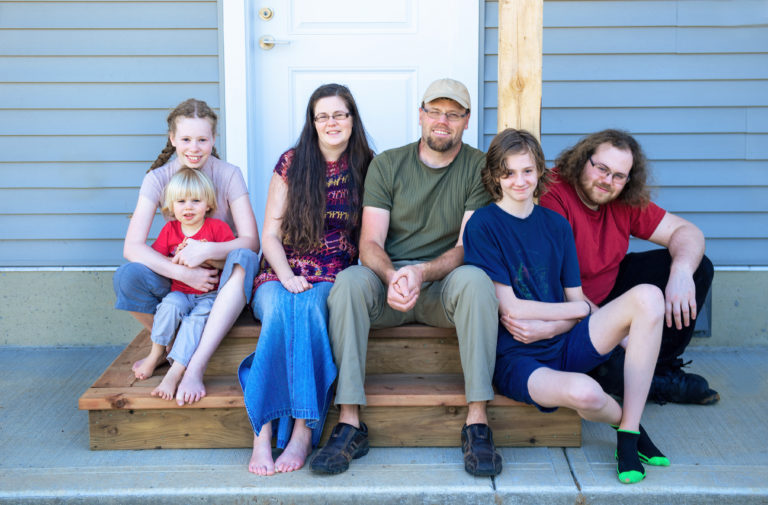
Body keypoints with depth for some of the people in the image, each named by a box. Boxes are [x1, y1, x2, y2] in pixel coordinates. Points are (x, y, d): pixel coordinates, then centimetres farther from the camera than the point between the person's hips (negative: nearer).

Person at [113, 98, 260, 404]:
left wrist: (207, 250, -33)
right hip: (176, 279, 1)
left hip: (222, 277, -1)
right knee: (126, 277, -29)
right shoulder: (158, 178, -7)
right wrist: (183, 273, -31)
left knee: (243, 259, -36)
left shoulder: (228, 175, -8)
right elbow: (132, 246, -17)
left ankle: (195, 368, -41)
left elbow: (251, 241, -14)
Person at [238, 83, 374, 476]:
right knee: (279, 307, -34)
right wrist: (287, 276, -12)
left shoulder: (366, 170, 9)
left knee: (307, 305, -35)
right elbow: (270, 235, 6)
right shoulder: (291, 164, 9)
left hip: (333, 280, 0)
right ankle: (262, 433, -39)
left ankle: (289, 430, -38)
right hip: (281, 274, 1)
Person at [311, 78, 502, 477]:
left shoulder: (479, 168, 2)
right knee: (350, 280, -30)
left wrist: (421, 272, -27)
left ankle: (477, 422, -31)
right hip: (387, 279, 1)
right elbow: (370, 244, -2)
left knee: (475, 280, -34)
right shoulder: (386, 164, 6)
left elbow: (468, 247, -7)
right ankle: (349, 423, -30)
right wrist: (392, 277, -26)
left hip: (444, 284, -1)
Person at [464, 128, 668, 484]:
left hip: (563, 343, 6)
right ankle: (623, 420, 4)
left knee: (647, 297, -16)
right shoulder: (482, 225, -6)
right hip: (515, 359, -6)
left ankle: (630, 434, -14)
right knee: (583, 392, -37)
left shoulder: (555, 225, 11)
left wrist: (545, 326, -12)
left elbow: (576, 299, 9)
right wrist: (581, 308, -4)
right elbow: (510, 308, -11)